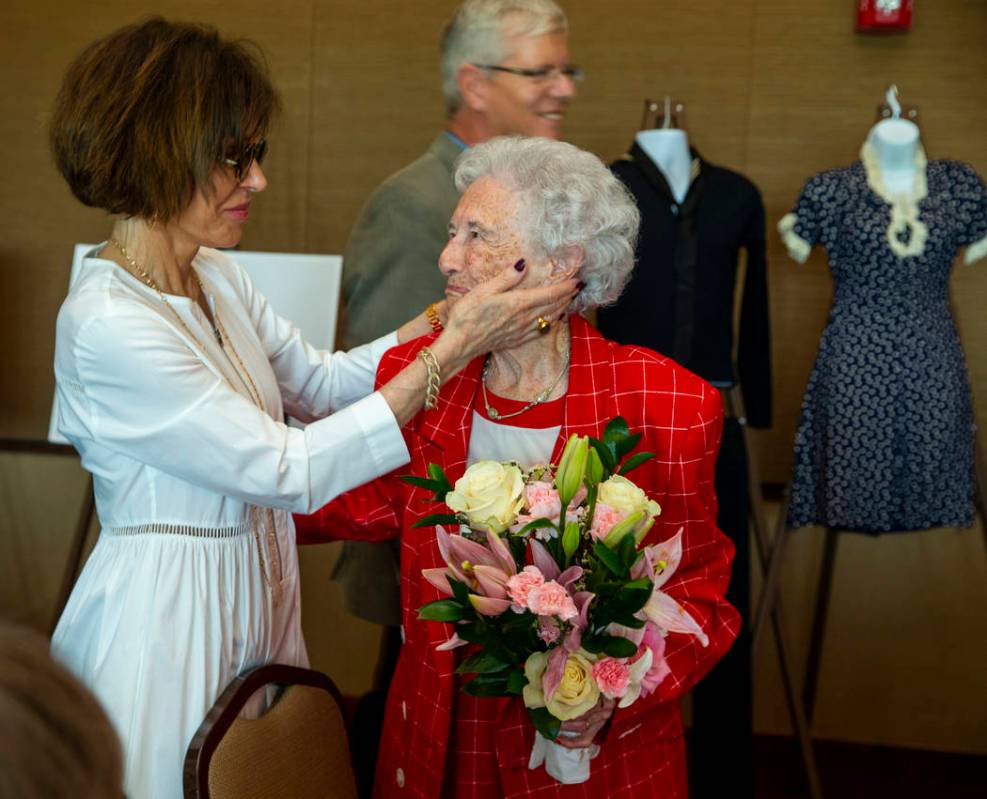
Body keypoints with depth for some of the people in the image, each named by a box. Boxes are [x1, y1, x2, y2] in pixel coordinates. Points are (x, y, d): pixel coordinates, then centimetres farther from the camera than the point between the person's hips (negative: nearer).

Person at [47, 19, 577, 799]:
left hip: (250, 600, 8)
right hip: (168, 616, -8)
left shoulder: (215, 275, 1)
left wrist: (448, 314, -3)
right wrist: (453, 351, -25)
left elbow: (320, 380, 10)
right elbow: (290, 471, -25)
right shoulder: (107, 325, -26)